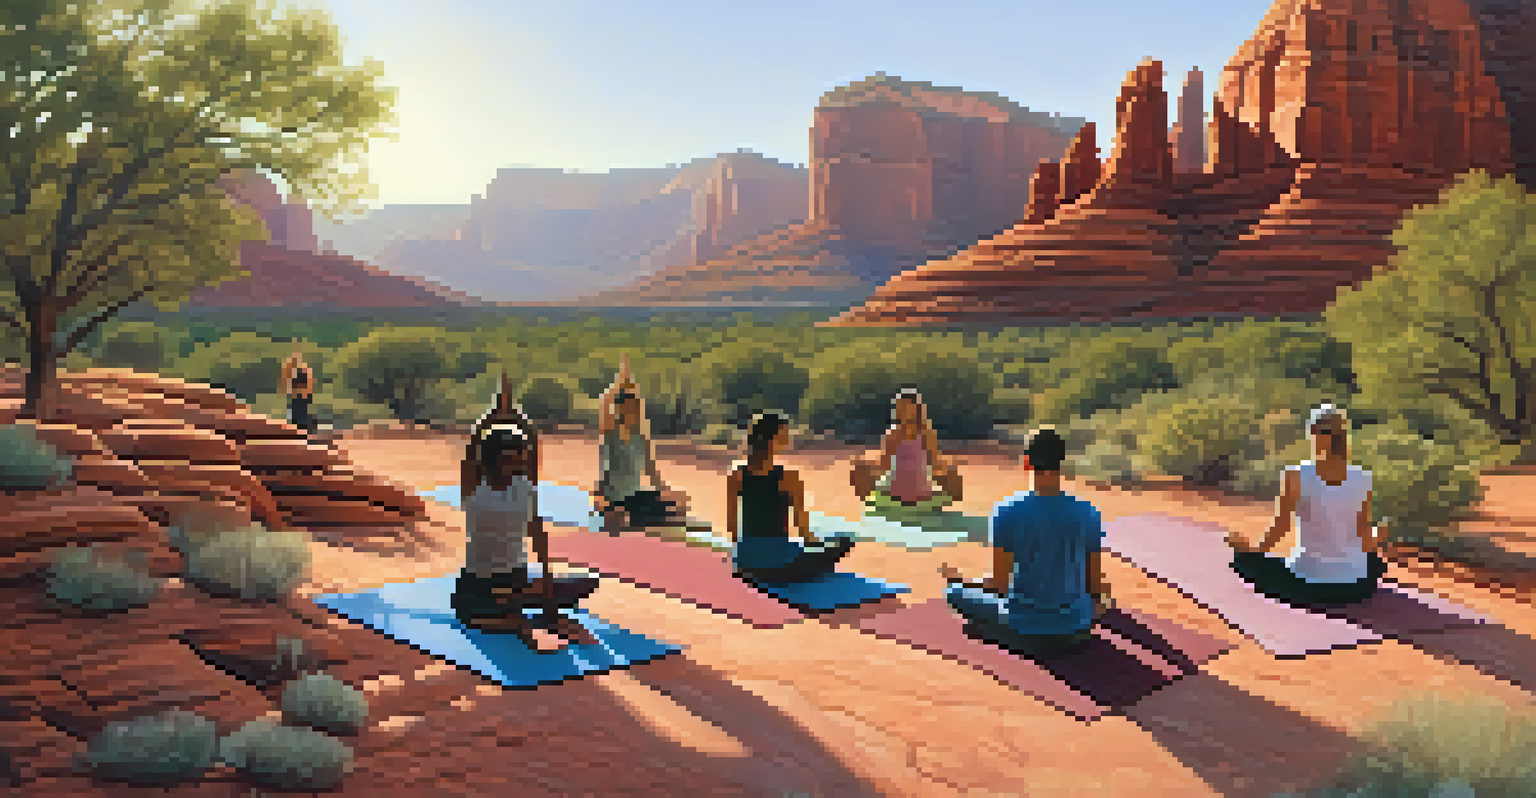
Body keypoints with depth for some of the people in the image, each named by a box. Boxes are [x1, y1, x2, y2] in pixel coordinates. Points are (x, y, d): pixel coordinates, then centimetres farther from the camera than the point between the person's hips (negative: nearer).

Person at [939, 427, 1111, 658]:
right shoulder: (1088, 513, -4)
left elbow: (1000, 584, -11)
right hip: (1077, 633, 3)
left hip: (1027, 634, -3)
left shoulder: (1007, 512, -13)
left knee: (956, 592, 20)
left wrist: (958, 579, 8)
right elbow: (1096, 584, 1)